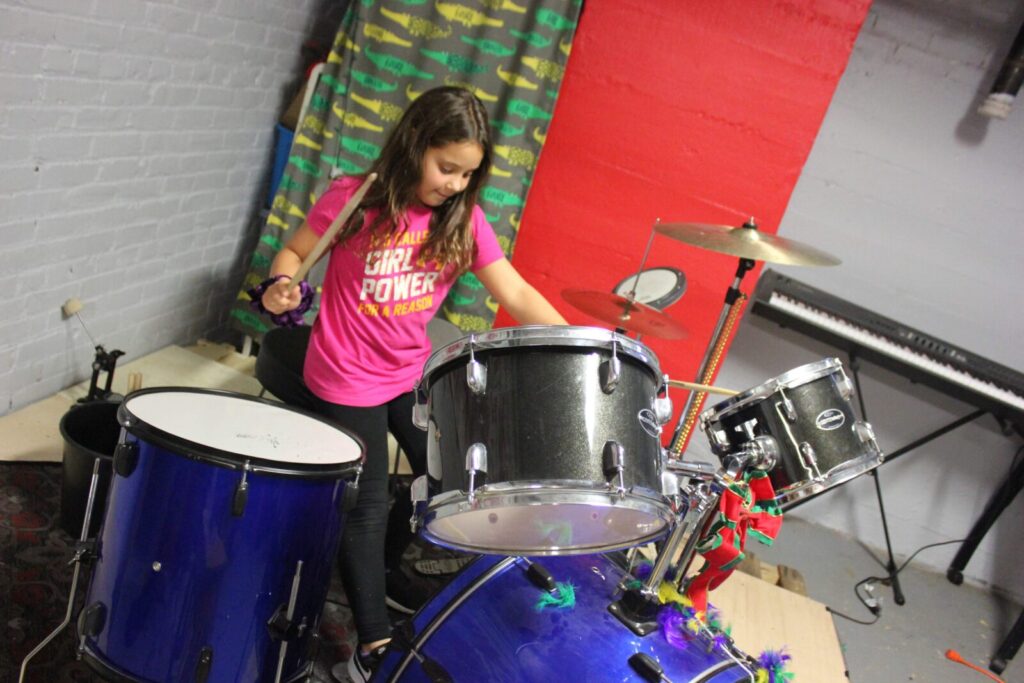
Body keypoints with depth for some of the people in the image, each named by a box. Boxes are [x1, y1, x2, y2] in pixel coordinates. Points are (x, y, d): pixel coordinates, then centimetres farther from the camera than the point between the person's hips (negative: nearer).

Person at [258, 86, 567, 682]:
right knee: (367, 506, 2)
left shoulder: (463, 218, -5)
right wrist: (281, 288, -26)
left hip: (414, 372, 5)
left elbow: (515, 292, -11)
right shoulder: (354, 200, -16)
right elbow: (295, 252, -4)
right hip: (348, 379, -4)